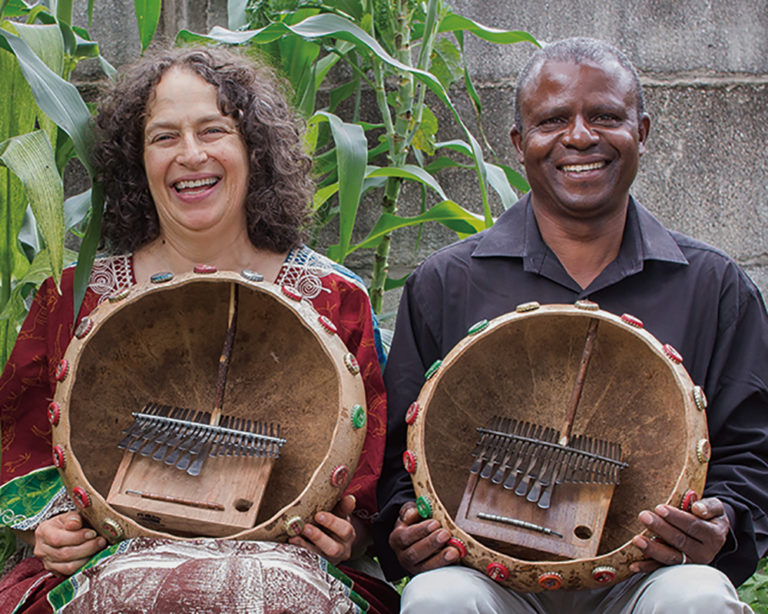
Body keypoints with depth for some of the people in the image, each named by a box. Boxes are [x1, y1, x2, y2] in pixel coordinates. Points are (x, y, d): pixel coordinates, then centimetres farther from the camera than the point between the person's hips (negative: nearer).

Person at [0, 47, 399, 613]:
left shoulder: (334, 298, 10)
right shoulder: (77, 296, 12)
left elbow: (368, 481, 14)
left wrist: (343, 537, -7)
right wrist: (47, 528, -3)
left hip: (276, 551, 1)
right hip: (120, 552, 0)